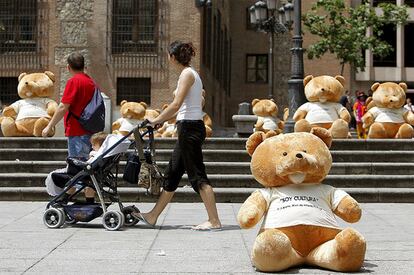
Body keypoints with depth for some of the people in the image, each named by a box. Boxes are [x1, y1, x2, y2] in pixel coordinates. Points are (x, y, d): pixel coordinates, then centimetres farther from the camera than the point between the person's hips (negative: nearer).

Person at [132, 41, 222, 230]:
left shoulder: (187, 74, -12)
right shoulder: (191, 73, 17)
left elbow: (176, 104, -19)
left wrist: (157, 120, -9)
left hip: (189, 128, -10)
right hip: (189, 128, 10)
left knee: (197, 176, -7)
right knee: (172, 173, 13)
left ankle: (214, 221, -4)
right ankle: (153, 216, 21)